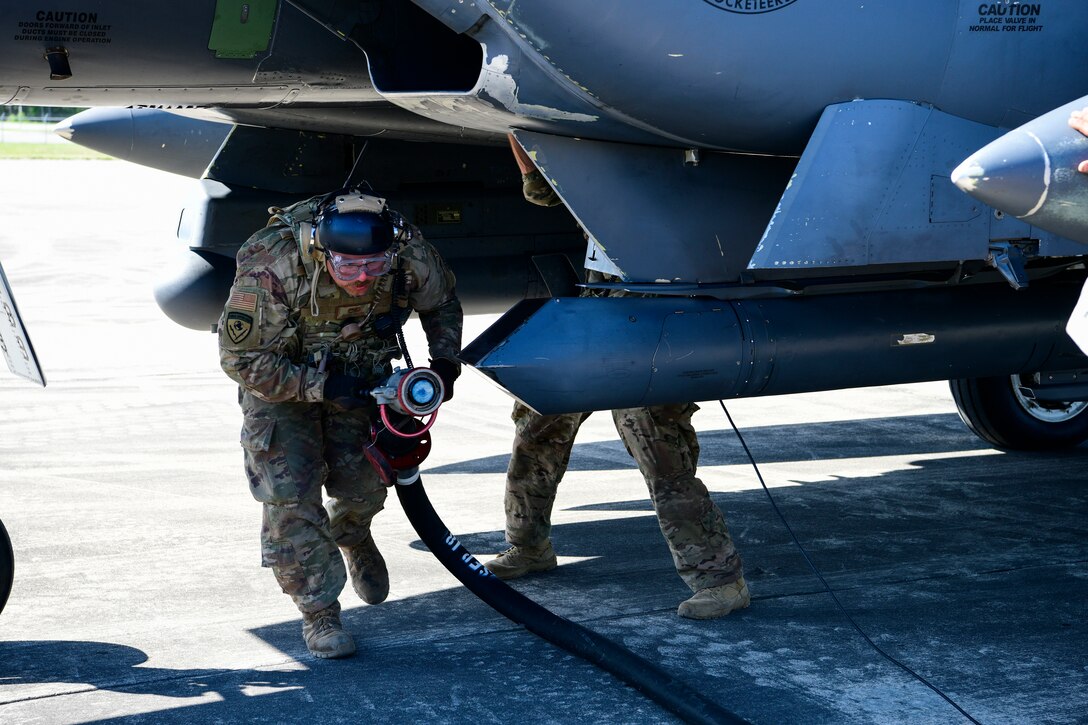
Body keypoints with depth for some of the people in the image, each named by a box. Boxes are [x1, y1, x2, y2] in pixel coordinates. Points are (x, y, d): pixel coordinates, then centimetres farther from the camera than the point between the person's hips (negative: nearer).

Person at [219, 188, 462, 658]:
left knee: (363, 481, 2)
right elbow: (242, 358, -27)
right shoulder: (271, 270, -39)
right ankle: (319, 613, 4)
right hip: (278, 373, -3)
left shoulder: (410, 253, -28)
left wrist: (444, 362, -16)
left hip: (361, 368, 3)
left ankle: (352, 535, 40)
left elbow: (441, 303, -3)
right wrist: (320, 386, -32)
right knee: (289, 492, -11)